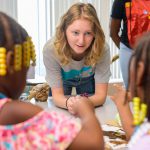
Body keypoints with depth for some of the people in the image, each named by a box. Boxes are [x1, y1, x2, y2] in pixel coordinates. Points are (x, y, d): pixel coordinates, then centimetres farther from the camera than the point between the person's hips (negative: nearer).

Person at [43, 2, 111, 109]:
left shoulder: (102, 49, -37)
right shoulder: (51, 49, -38)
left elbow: (100, 95, -32)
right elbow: (57, 95, -31)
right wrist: (69, 103, -55)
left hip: (88, 80, 1)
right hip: (62, 80, -1)